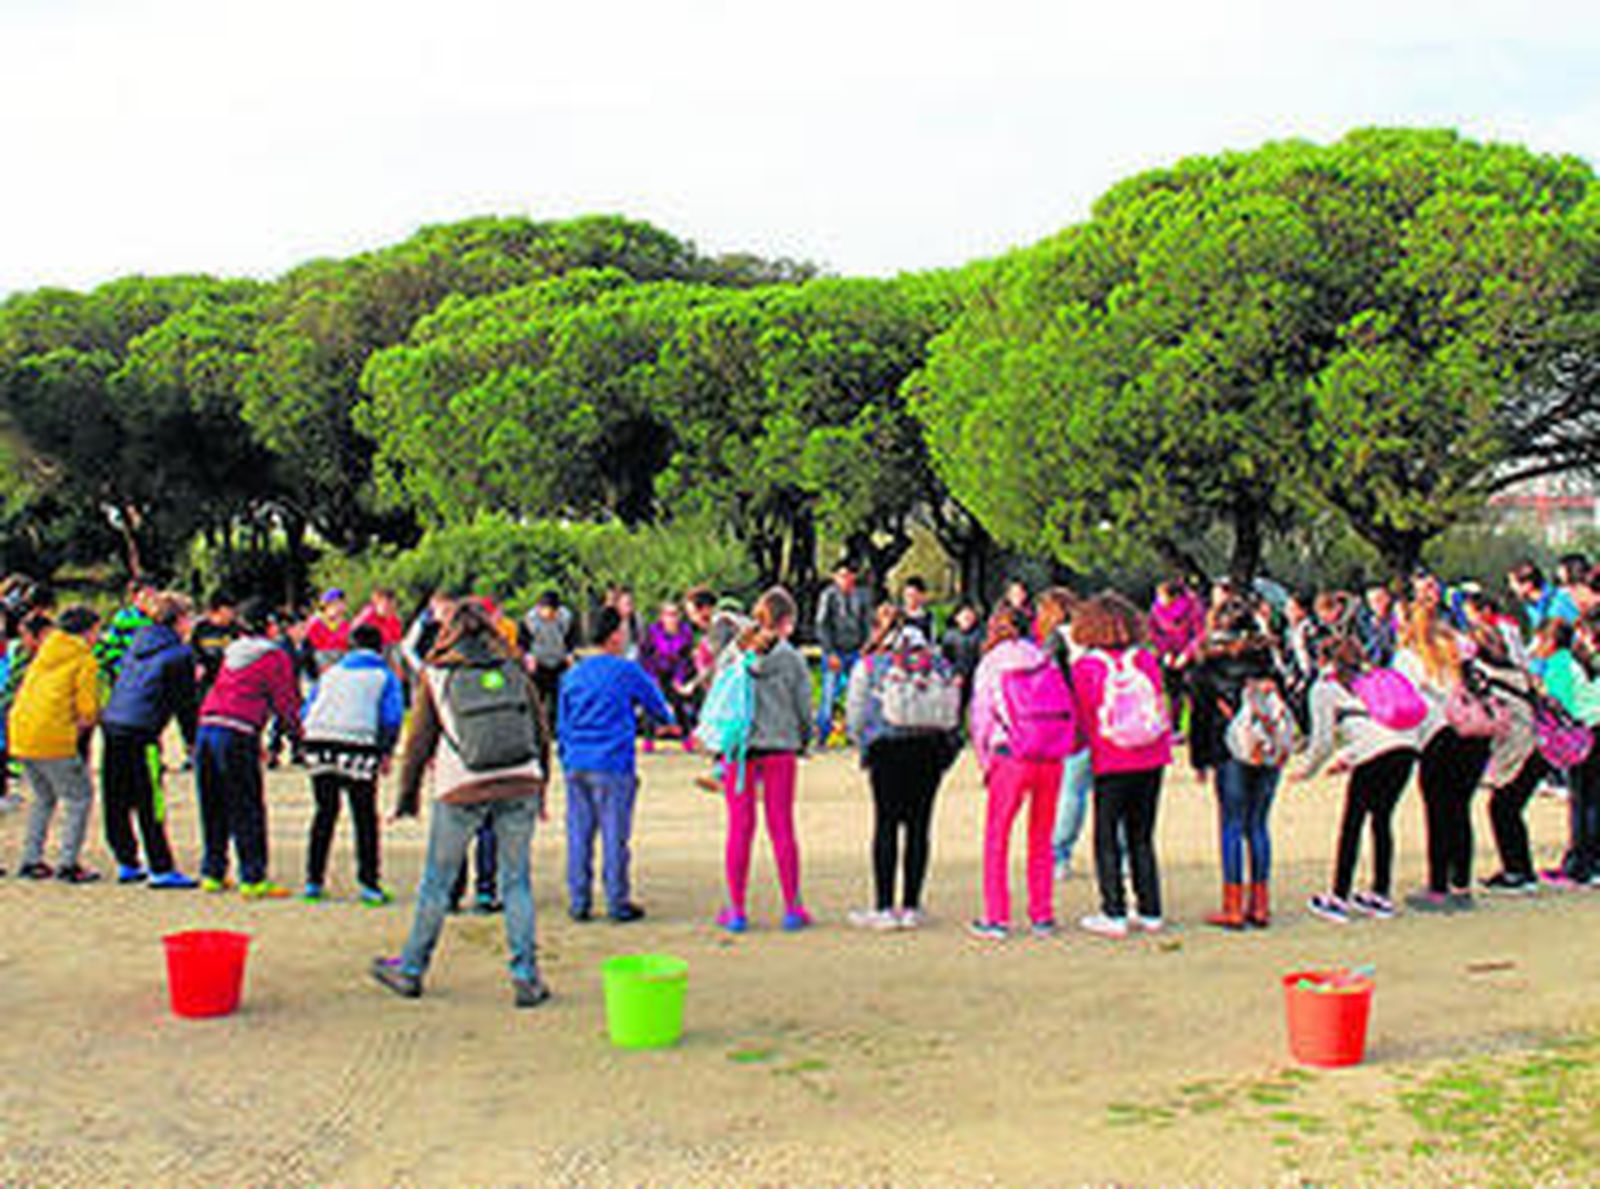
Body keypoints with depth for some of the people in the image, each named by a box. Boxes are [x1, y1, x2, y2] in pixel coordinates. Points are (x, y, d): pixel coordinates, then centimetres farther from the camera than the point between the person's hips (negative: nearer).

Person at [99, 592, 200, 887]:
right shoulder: (180, 654, -6)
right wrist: (191, 740, 9)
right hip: (140, 732, -8)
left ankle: (127, 863, 22)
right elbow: (186, 703, -2)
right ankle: (161, 869, 0)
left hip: (112, 723, 8)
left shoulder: (139, 642, 14)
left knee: (116, 800, 12)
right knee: (151, 804, -3)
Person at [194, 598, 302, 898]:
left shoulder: (232, 653, 20)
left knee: (213, 809, 14)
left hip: (206, 728, 7)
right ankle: (253, 879, -2)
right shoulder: (275, 657, 0)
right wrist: (298, 735, 13)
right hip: (237, 735, -7)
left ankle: (212, 874, 20)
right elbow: (285, 702, -1)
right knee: (247, 812, -2)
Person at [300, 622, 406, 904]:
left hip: (318, 743, 4)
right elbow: (392, 717, -1)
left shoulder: (331, 672, 25)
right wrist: (386, 752, 6)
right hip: (358, 744, -4)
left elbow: (306, 712, 19)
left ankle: (313, 881, 13)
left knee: (324, 812, 13)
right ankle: (368, 883, 0)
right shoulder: (384, 675, 13)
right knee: (365, 817, 3)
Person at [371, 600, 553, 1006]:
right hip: (519, 784, 2)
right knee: (516, 881, 9)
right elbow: (541, 735, 12)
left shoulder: (435, 676, 4)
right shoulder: (515, 672, 10)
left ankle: (411, 971, 22)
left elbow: (420, 740, 6)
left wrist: (408, 793, 15)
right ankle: (526, 977, 6)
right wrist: (540, 789, 22)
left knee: (437, 881, 11)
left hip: (462, 790, -2)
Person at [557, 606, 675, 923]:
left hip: (576, 766, 5)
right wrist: (667, 717, 30)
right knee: (614, 836, 0)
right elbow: (659, 710, 8)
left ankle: (579, 903, 10)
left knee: (579, 835, 7)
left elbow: (561, 725, 16)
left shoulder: (573, 674, 13)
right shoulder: (628, 671, -3)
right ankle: (618, 904, 4)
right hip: (613, 766, -5)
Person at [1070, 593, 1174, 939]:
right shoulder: (1146, 659, 1)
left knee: (1107, 839, 6)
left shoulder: (1085, 666, -8)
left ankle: (1114, 914, 4)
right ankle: (1150, 912, 15)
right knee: (1142, 837, 13)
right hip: (1152, 760, 4)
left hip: (1112, 765, -4)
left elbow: (1083, 718, 0)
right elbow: (1160, 706, 9)